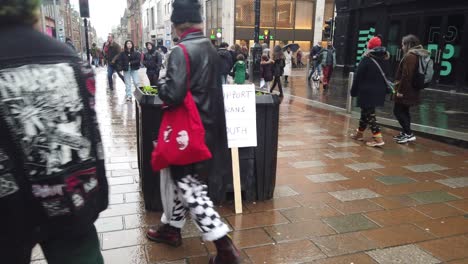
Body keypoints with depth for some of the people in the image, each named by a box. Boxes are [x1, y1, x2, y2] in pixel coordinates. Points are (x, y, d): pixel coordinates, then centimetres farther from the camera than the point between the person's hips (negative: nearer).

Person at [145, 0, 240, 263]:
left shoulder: (181, 51, -18)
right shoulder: (211, 48, 8)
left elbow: (172, 95, -25)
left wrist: (162, 82, -5)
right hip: (209, 126, 9)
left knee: (190, 187, -1)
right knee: (185, 180, 20)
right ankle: (172, 228, 37)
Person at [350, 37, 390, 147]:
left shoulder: (367, 59, -12)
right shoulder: (385, 59, 9)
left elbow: (358, 77, -12)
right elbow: (385, 76, 13)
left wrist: (354, 91, -4)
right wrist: (384, 90, 18)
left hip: (367, 91, -8)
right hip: (379, 91, 8)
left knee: (369, 114, -4)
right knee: (366, 112, 19)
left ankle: (378, 138, -11)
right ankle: (359, 133, 32)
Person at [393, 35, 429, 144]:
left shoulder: (410, 56, -18)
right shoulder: (419, 55, 15)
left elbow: (406, 75, -25)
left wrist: (400, 90, -22)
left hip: (405, 91, -10)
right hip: (412, 90, 10)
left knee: (398, 111, -4)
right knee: (404, 111, 17)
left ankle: (409, 134, -5)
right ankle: (405, 133, 23)